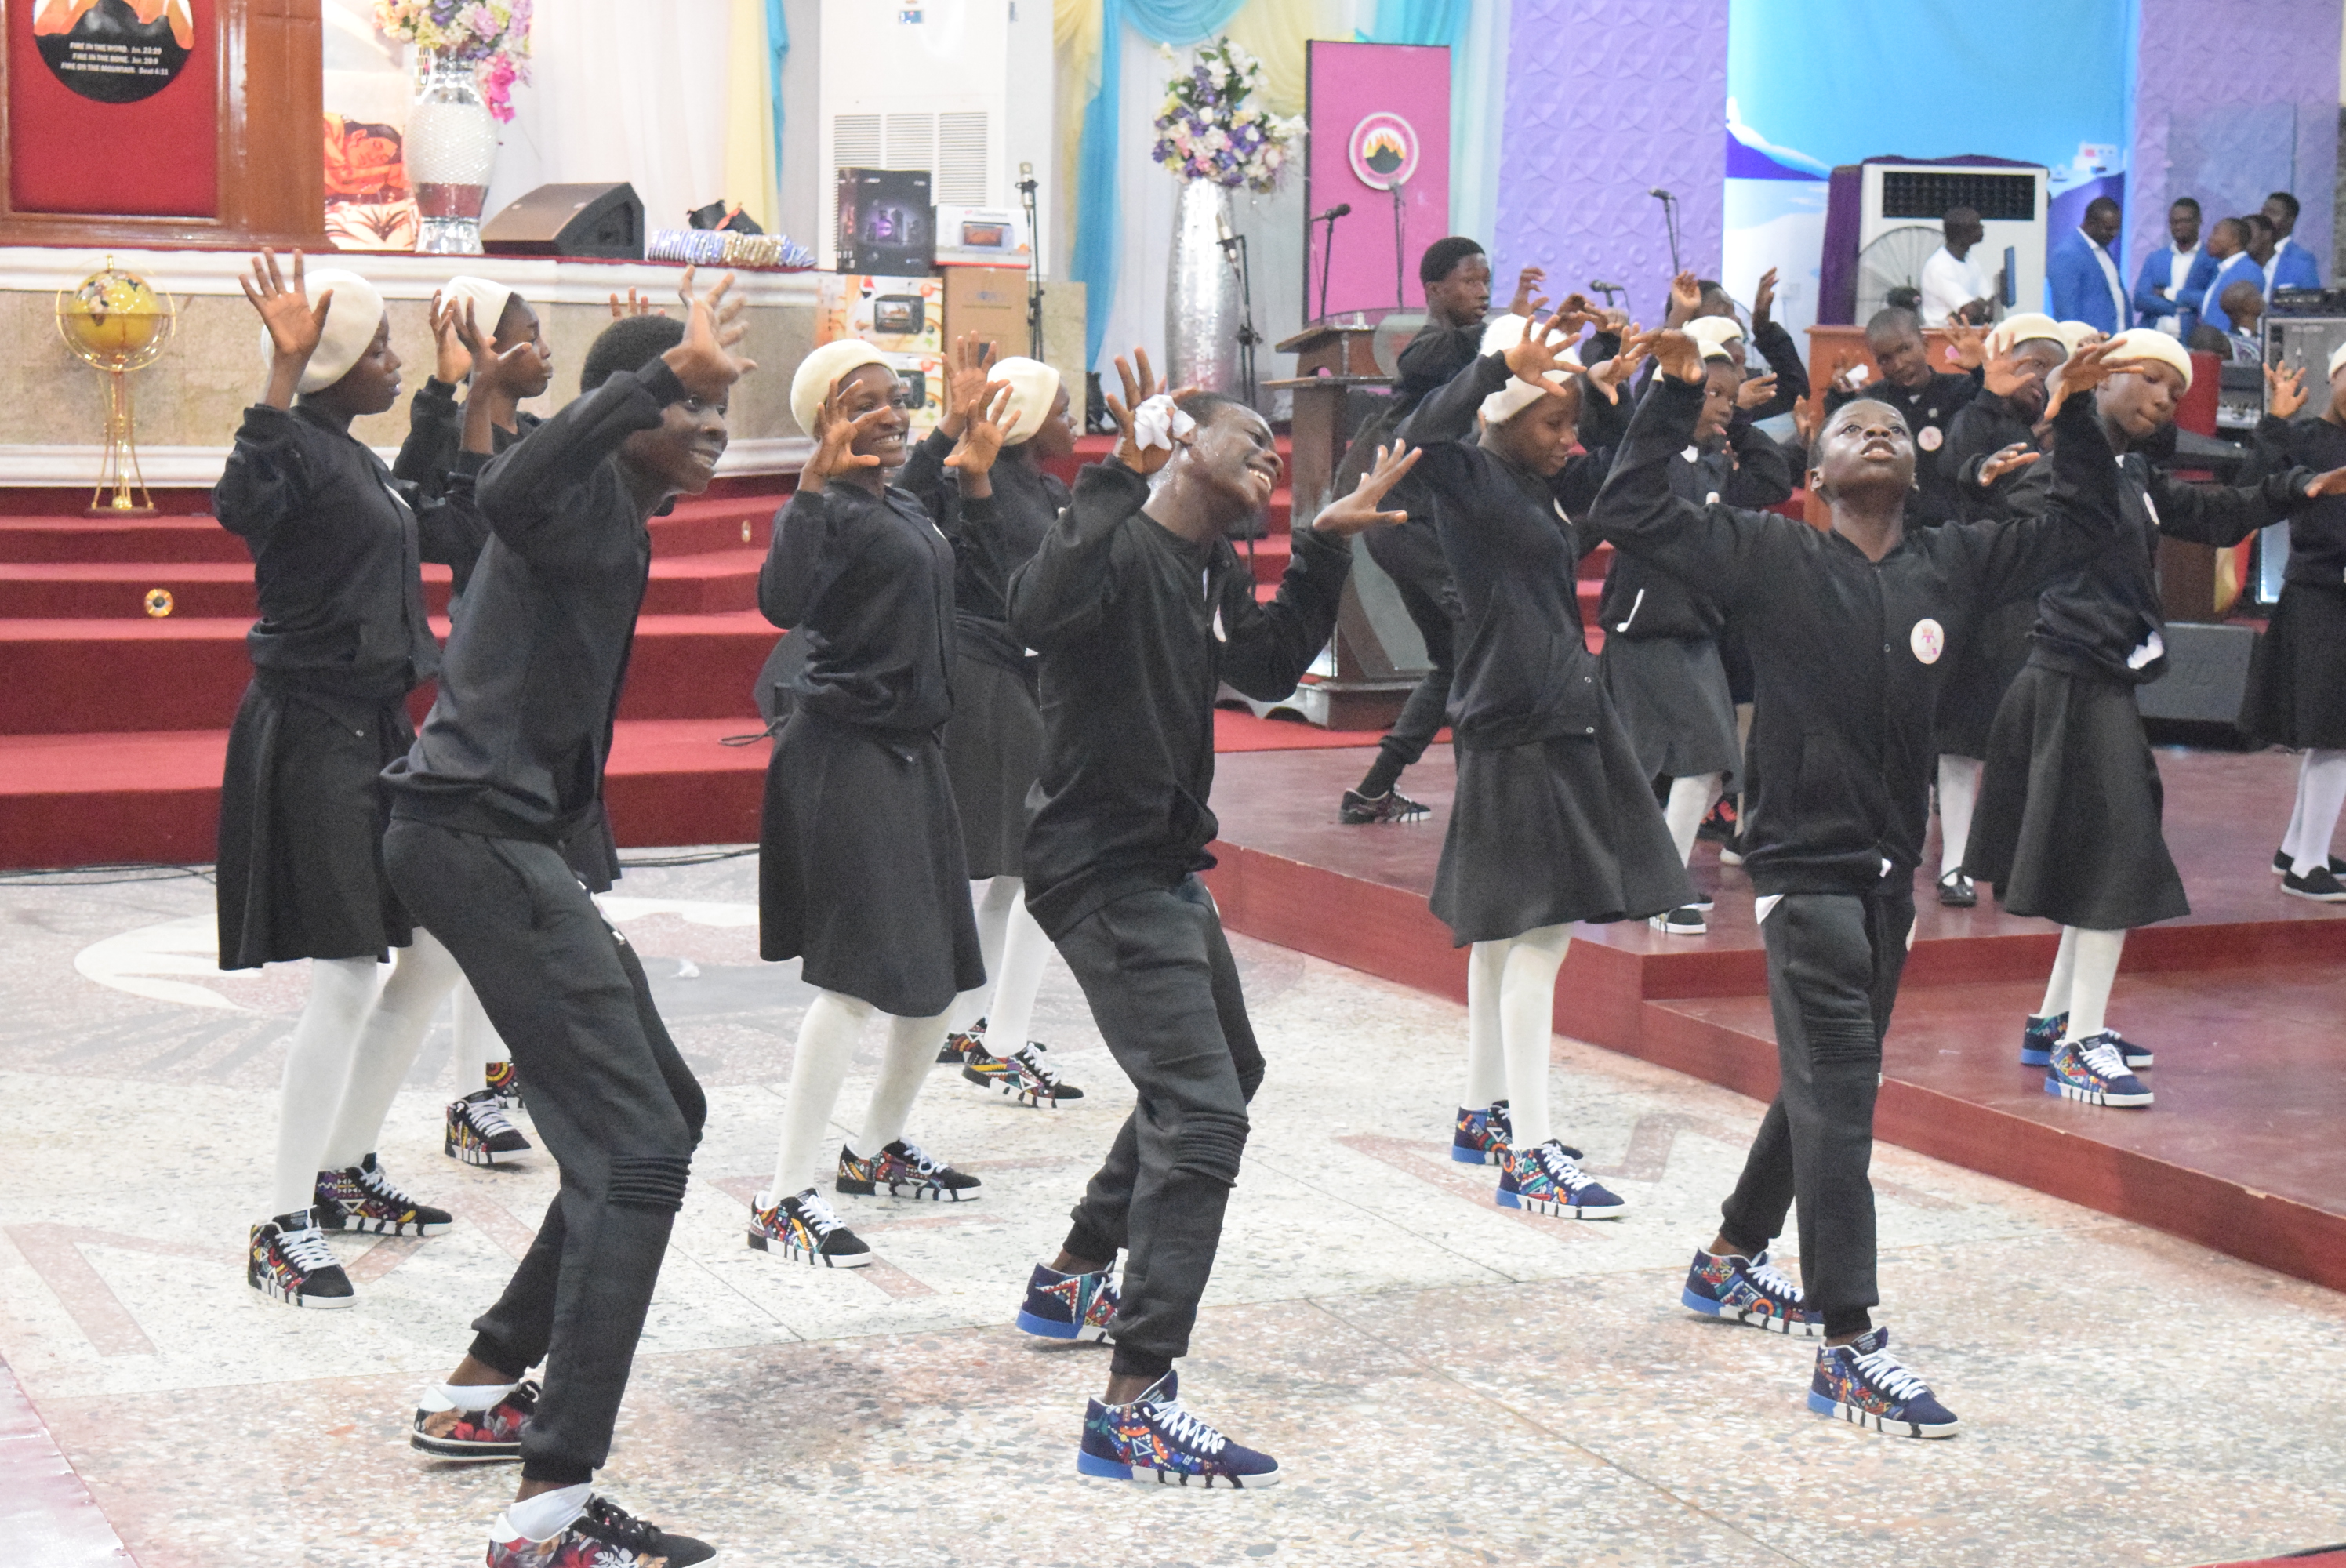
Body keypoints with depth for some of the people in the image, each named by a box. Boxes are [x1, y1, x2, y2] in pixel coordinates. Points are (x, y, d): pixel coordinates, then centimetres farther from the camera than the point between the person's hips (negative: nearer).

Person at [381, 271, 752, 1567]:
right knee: (636, 1144, -17)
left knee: (663, 1110, 18)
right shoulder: (588, 490, -13)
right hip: (479, 836, -11)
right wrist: (663, 374, -40)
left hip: (500, 835, 11)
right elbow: (508, 490, -37)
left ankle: (483, 1387, 27)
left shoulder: (613, 510, 18)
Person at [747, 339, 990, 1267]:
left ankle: (875, 1152, 34)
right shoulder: (832, 510, -13)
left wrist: (972, 465, 34)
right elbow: (781, 602, -33)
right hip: (846, 758, -10)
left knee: (942, 972, 16)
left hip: (911, 753, 10)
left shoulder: (905, 505, 14)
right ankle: (784, 1200, -11)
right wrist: (814, 484, -37)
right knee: (856, 979, -15)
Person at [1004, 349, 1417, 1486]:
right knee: (1202, 1112, -18)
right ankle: (1133, 1410, -19)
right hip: (1105, 871, -11)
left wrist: (1326, 543, 10)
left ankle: (1072, 1284, 41)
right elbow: (1038, 611, -39)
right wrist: (1121, 477, -44)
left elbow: (1269, 669, 17)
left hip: (1165, 867, 11)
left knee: (1221, 1075, 28)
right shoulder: (1119, 543, -19)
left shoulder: (1210, 567, 11)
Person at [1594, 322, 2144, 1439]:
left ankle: (1729, 1263, 37)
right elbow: (1631, 513, -11)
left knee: (1828, 1089, 18)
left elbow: (2084, 527, 15)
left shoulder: (1954, 564, 7)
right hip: (1806, 869, -6)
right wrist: (1676, 391, -13)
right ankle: (1848, 1349, -7)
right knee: (1837, 1100, -9)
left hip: (1891, 869, 6)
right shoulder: (1772, 558, -5)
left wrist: (2075, 412, 6)